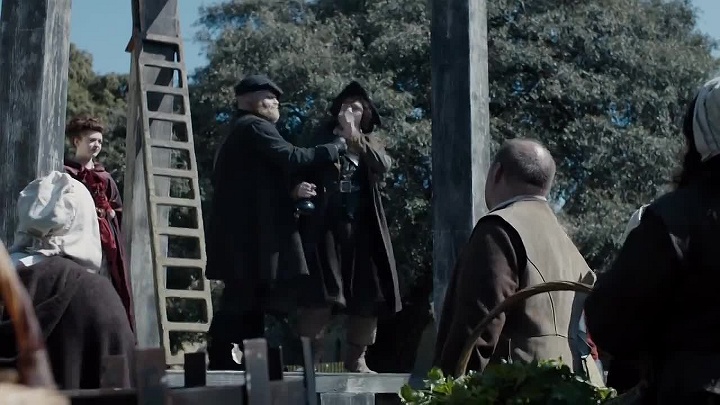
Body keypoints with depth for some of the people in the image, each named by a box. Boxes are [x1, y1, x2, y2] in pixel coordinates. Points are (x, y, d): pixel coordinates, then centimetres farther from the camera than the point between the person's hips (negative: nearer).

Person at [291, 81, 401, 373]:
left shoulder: (370, 144, 15)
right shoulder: (320, 141, 9)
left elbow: (383, 165, -7)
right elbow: (299, 173, 4)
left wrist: (354, 137, -13)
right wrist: (298, 189, -19)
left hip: (363, 230, 3)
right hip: (326, 228, -3)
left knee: (368, 296, 3)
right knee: (319, 295, -12)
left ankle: (356, 360, 14)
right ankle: (308, 359, -10)